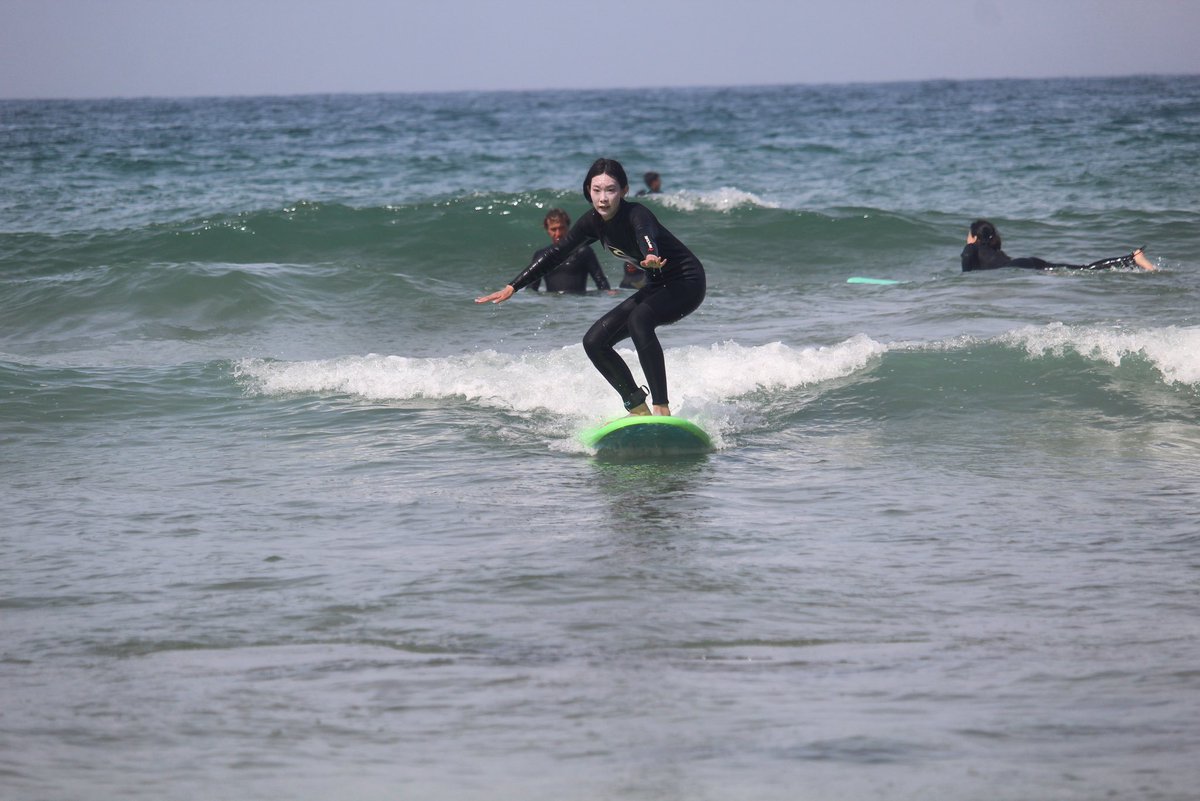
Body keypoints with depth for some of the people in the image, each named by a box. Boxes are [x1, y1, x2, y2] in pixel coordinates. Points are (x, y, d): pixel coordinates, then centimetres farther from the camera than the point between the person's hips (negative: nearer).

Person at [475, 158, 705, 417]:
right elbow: (556, 253, 3)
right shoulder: (593, 222, -5)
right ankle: (638, 409, 4)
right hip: (657, 286, 8)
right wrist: (512, 288, 1)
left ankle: (662, 410, -35)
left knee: (639, 319, -36)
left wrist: (651, 257, -74)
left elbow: (647, 236, -50)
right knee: (594, 342, -1)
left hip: (687, 282, -8)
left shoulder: (637, 215, -27)